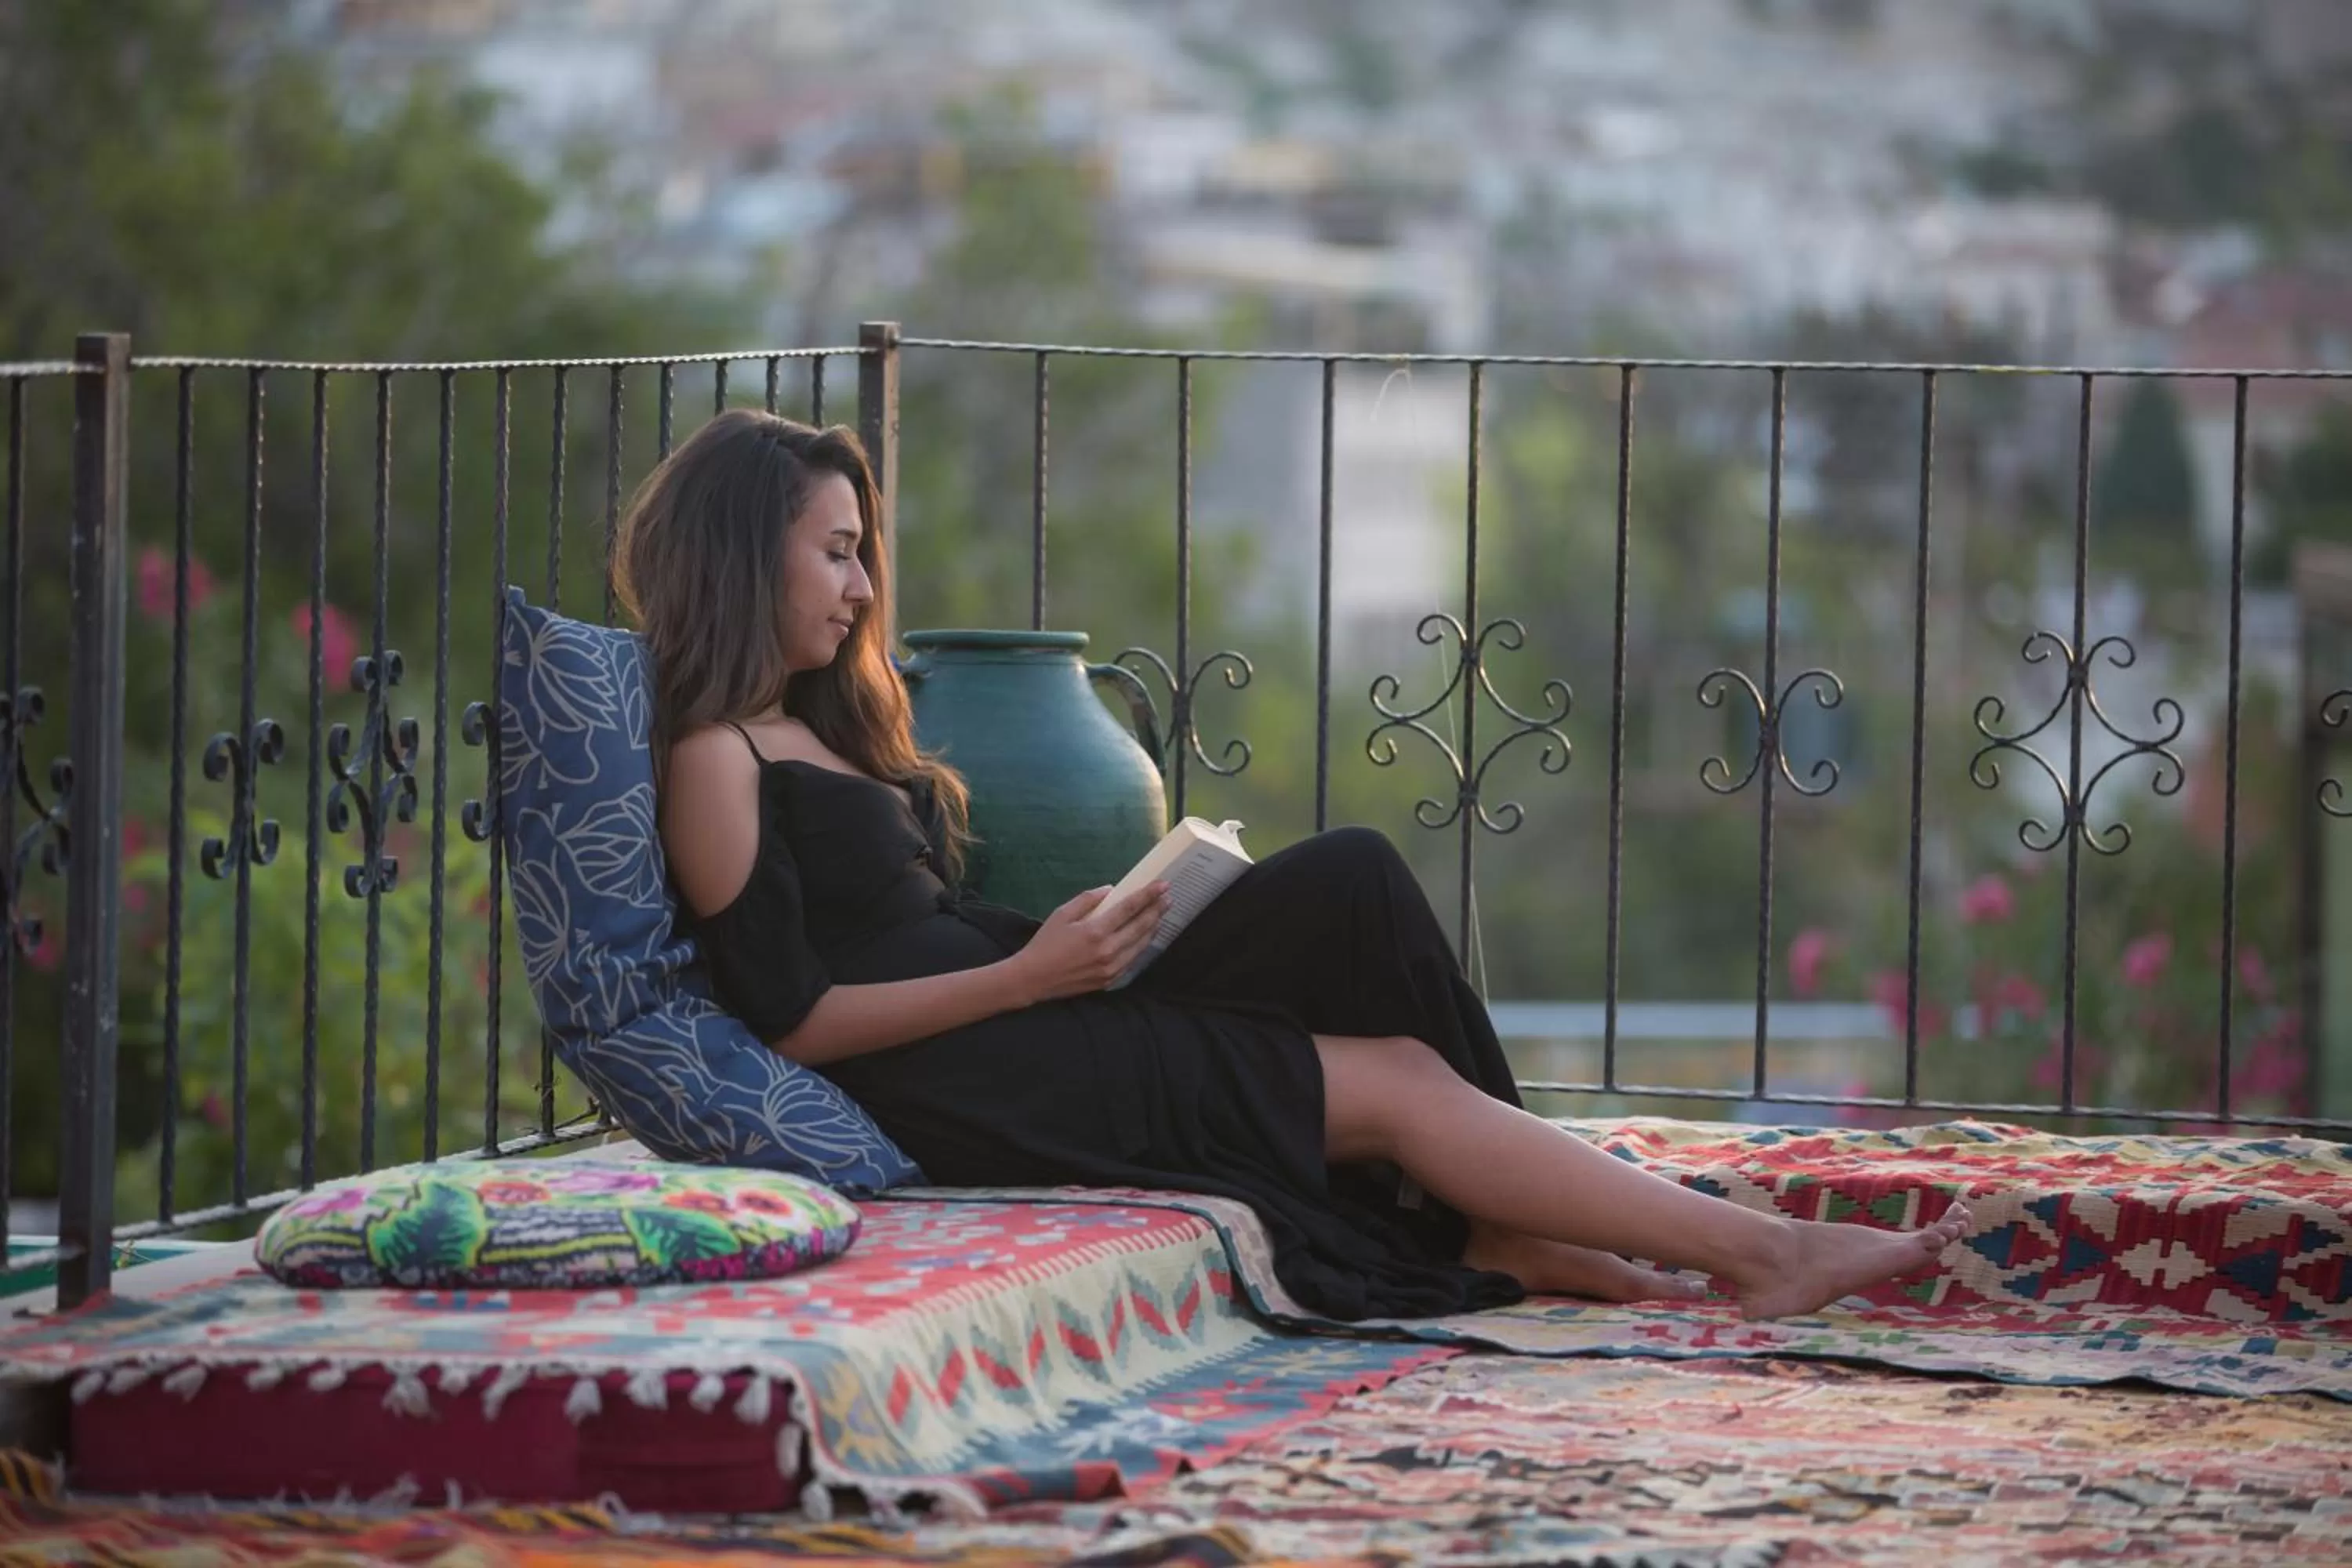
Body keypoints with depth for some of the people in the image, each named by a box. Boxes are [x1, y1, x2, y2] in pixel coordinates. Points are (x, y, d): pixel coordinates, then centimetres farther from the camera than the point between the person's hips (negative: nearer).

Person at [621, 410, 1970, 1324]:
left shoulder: (820, 732, 20)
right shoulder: (716, 762, -11)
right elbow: (790, 1018, -16)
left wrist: (1069, 945, 0)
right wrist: (1027, 974, -17)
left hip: (1030, 1032, 9)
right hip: (963, 1096, -9)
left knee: (1346, 887, -7)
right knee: (1392, 1080, -10)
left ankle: (1521, 1240, -8)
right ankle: (1754, 1253, -4)